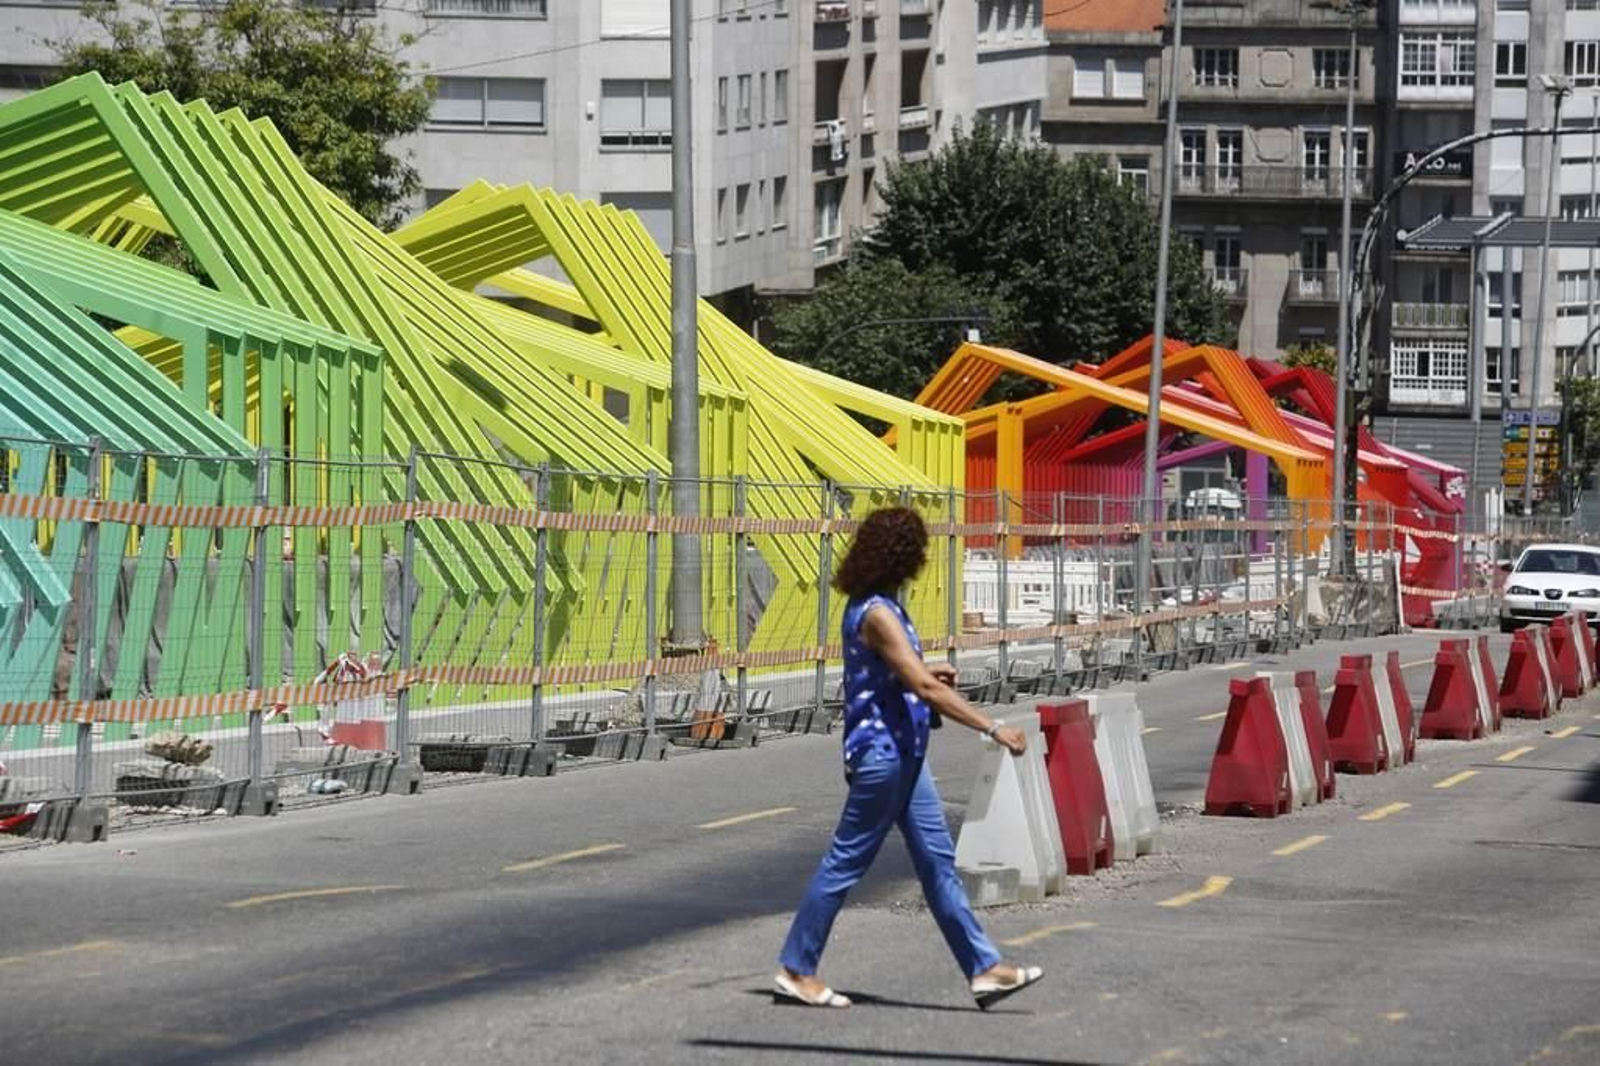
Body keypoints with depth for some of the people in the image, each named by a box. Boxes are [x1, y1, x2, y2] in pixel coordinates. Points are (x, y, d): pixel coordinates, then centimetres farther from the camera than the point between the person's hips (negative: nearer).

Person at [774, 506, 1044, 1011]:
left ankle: (984, 968, 10)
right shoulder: (877, 615, -21)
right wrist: (994, 729, -28)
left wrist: (921, 671, 18)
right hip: (881, 751, -10)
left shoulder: (876, 606, 9)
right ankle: (796, 971, 10)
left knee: (938, 861, 9)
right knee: (847, 861, 0)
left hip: (901, 752, 10)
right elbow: (925, 689, -27)